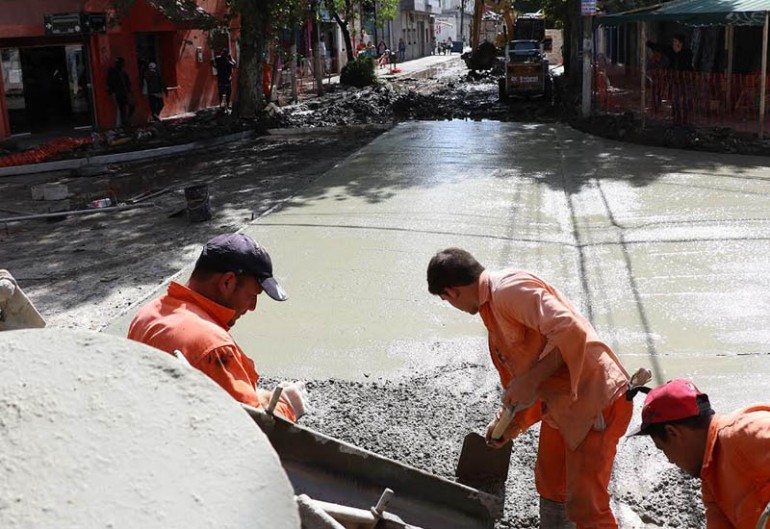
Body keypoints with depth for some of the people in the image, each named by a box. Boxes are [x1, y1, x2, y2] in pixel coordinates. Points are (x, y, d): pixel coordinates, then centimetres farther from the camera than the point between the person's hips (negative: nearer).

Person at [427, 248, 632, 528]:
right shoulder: (492, 308, 12)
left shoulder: (510, 289, -20)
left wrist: (530, 380, -26)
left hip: (597, 400, -10)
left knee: (584, 504, -6)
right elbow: (516, 373, 23)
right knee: (549, 485, 22)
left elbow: (569, 331, -31)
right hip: (560, 404, 10)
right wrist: (508, 422, 25)